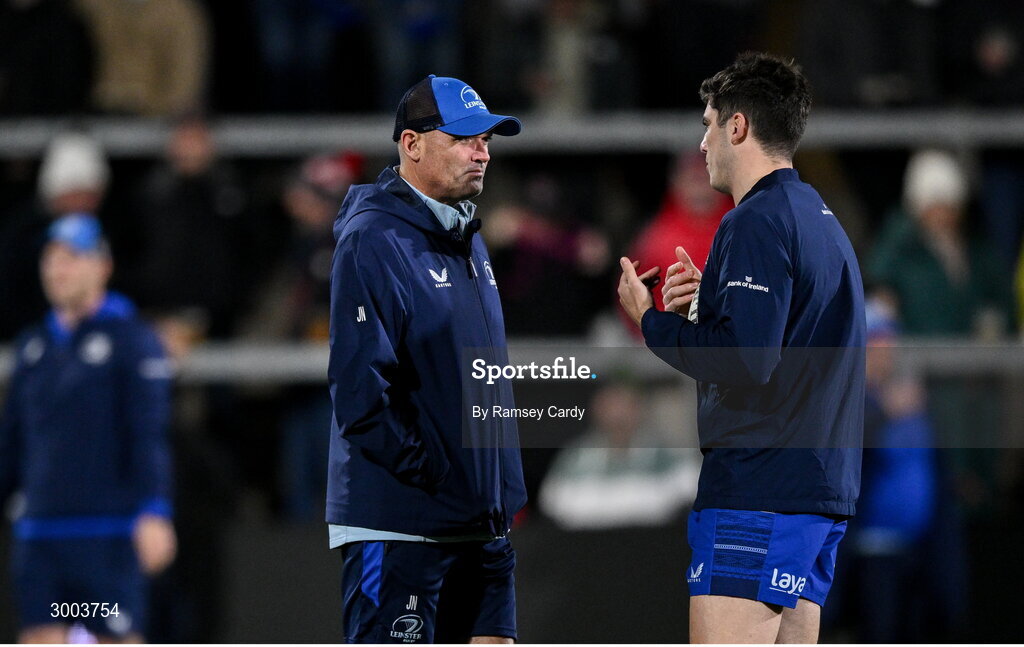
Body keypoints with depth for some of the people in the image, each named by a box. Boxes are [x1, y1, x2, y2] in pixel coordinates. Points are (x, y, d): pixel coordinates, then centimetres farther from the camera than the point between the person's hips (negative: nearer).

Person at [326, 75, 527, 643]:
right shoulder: (372, 241, -13)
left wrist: (501, 490, 15)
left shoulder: (468, 240, 16)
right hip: (397, 526, -9)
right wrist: (434, 478, -18)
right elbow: (361, 391, -19)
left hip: (479, 525, 9)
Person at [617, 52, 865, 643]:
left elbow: (746, 360, -21)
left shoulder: (756, 223, -11)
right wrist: (705, 307, 13)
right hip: (822, 493, 10)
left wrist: (653, 321, -7)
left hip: (756, 494, -10)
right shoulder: (822, 220, 20)